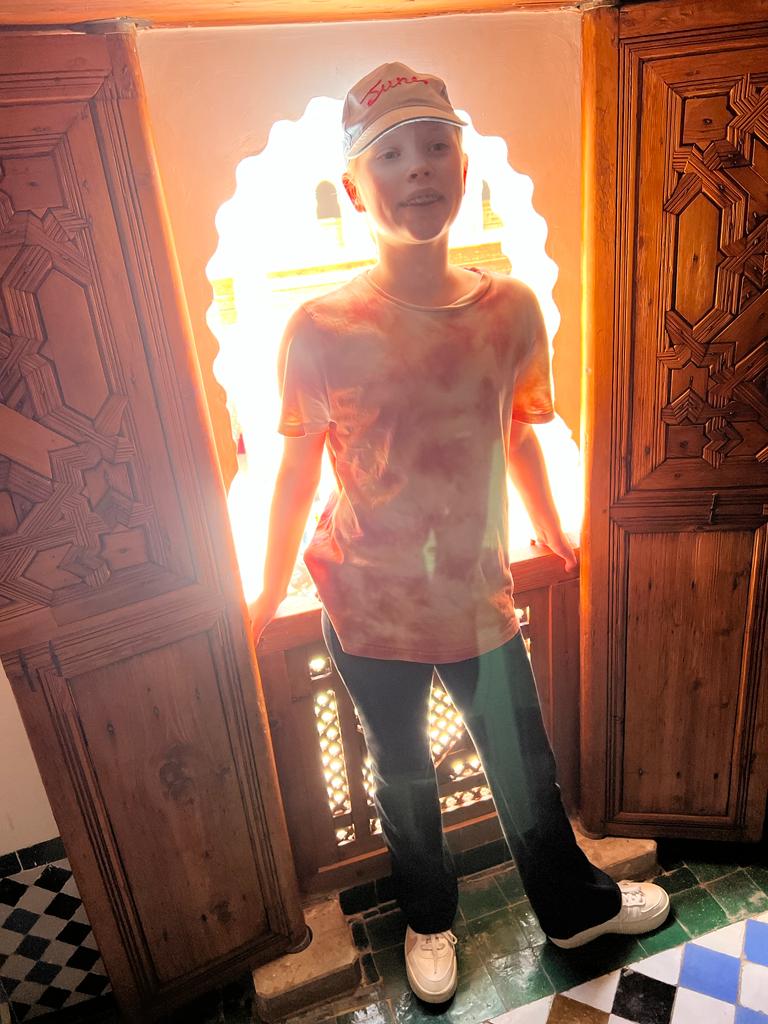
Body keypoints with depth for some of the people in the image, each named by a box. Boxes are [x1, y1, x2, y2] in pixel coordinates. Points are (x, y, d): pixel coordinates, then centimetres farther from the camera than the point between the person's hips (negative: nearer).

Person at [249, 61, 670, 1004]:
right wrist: (272, 592, 2)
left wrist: (552, 534, 18)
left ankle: (576, 904, 54)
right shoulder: (321, 329, -16)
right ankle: (428, 920, 54)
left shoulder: (511, 309, -8)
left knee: (526, 771, 21)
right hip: (368, 610, -1)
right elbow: (298, 469, -6)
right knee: (403, 776, 22)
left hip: (479, 598, 2)